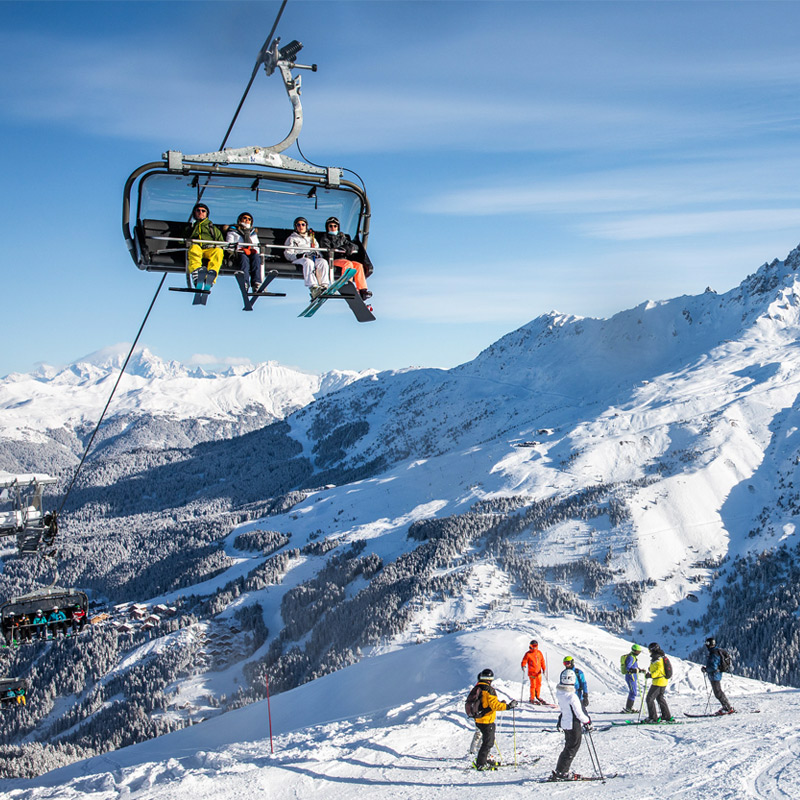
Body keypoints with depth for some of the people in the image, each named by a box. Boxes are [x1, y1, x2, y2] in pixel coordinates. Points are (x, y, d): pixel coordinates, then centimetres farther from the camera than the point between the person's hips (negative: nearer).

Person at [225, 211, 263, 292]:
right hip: (238, 253, -2)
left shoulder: (253, 233, 35)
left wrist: (254, 251, -4)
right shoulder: (233, 231, 24)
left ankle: (256, 283, -53)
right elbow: (229, 246, 9)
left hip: (252, 253, 2)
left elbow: (256, 246, 23)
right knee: (244, 258, -39)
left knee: (256, 257, -35)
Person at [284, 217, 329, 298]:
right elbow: (288, 254, 8)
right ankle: (313, 288, -57)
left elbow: (317, 251, 28)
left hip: (313, 258, 4)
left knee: (323, 262, -31)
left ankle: (324, 286, -47)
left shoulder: (312, 239, 35)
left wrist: (317, 254, 1)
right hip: (298, 260, -4)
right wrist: (297, 255, -14)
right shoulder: (291, 238, 22)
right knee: (308, 262, -40)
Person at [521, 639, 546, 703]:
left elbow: (542, 661, 12)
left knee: (539, 685, 12)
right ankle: (532, 698, 6)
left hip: (539, 672, 5)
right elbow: (524, 661, -6)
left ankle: (538, 696, 28)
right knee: (533, 685, -4)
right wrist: (523, 667, -24)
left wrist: (543, 669, 9)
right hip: (532, 672, -5)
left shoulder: (539, 653, 5)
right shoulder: (528, 654, -7)